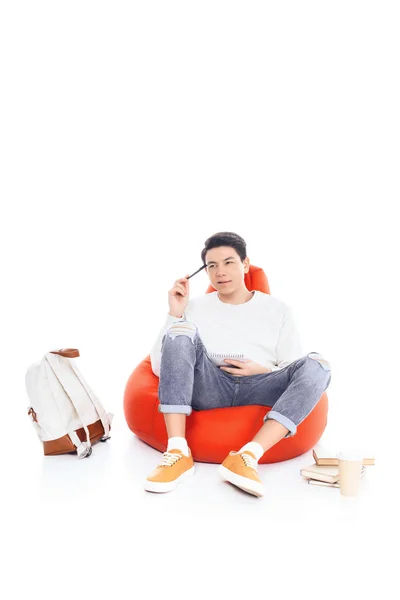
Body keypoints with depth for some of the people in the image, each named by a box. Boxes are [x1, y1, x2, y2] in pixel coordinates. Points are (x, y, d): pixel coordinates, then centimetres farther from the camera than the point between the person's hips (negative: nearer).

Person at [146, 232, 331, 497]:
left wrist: (264, 371, -10)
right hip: (209, 388, 0)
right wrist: (174, 314, -4)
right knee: (181, 330, -24)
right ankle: (178, 452, -33)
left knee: (317, 365, -25)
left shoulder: (278, 310, 13)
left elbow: (296, 371, 10)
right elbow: (159, 366, 5)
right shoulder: (194, 307, 13)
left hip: (259, 390, 0)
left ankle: (247, 456, -41)